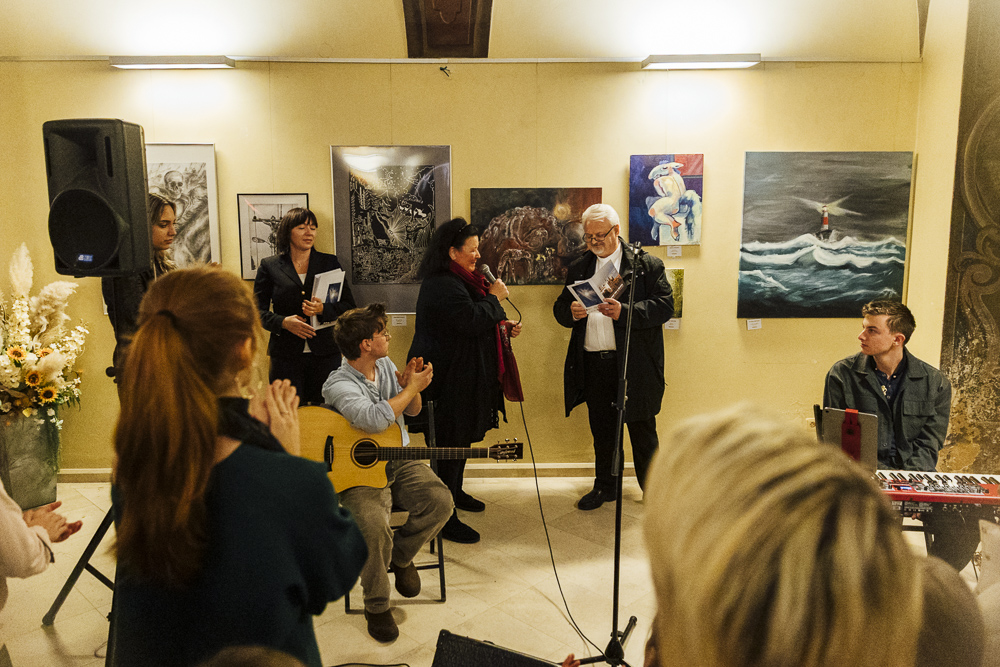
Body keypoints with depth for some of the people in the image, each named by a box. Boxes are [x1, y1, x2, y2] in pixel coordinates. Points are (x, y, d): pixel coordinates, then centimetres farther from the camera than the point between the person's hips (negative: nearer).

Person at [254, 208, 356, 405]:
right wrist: (283, 322, -12)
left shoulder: (330, 263, 10)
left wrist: (323, 309, -13)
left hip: (325, 353, 1)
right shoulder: (269, 266, 7)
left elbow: (349, 305, 6)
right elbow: (257, 310, 6)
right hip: (285, 355, -1)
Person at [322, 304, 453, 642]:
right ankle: (376, 606, -4)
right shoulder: (339, 385, -17)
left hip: (399, 459, 6)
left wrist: (410, 386, -6)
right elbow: (373, 419, -35)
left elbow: (413, 411, 17)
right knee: (373, 524, -31)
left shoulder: (385, 365, 7)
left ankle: (401, 555, 13)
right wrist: (412, 388, -23)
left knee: (440, 501, -18)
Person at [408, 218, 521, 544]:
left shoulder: (459, 280, 16)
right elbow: (470, 320, -29)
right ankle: (445, 519, 4)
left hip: (462, 376, 11)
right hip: (448, 379, -11)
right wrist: (494, 297, -14)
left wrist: (502, 327, 10)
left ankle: (454, 492, 40)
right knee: (452, 445, -5)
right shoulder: (443, 285, -20)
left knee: (461, 439, 22)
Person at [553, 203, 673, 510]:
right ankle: (605, 486, 30)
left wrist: (624, 312, -23)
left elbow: (665, 305, -10)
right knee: (601, 430, 14)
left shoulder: (647, 265, -1)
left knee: (642, 431, 7)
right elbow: (560, 309, 13)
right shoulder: (578, 269, 13)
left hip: (635, 363, -4)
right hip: (594, 365, 4)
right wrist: (571, 312, -11)